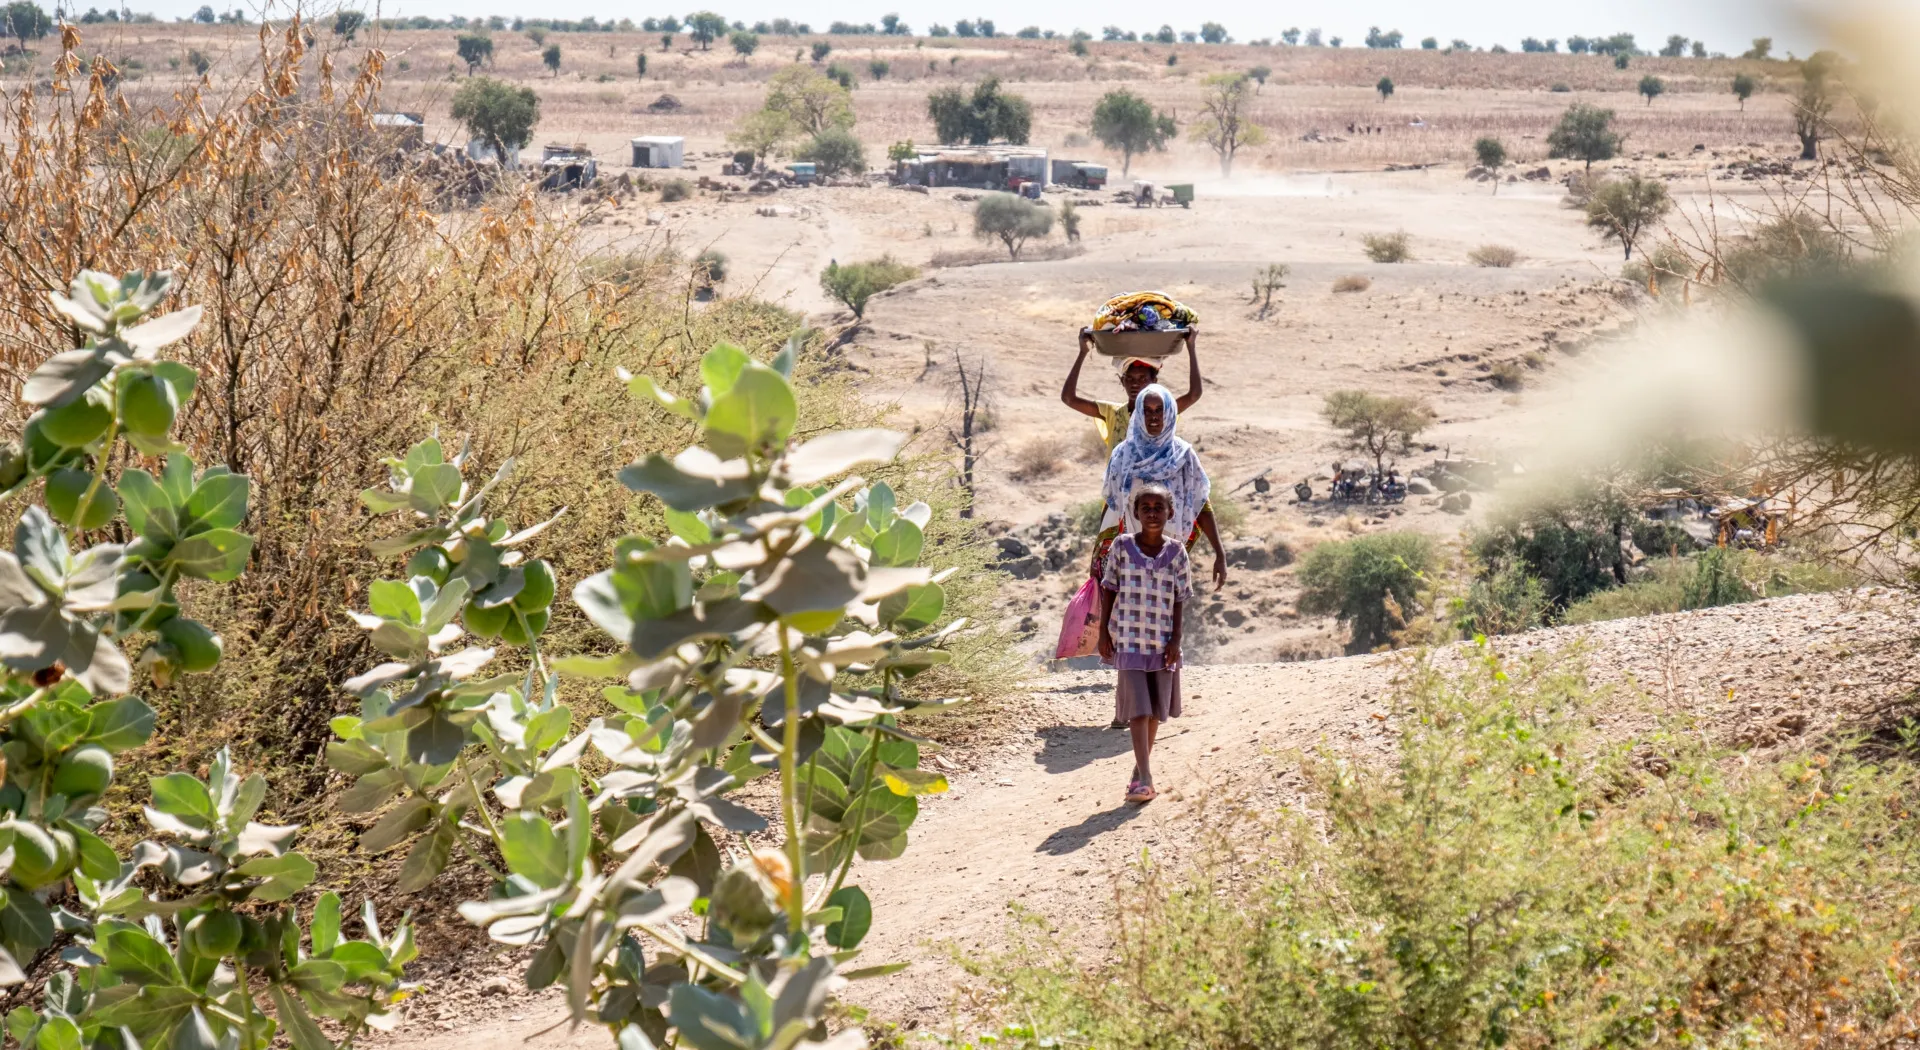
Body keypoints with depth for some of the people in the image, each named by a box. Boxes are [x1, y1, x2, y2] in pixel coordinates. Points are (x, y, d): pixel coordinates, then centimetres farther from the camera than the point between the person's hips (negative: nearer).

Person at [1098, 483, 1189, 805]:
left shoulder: (1176, 553, 0)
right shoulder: (1123, 547, -4)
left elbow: (1180, 599, 2)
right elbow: (1109, 589, 2)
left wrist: (1176, 639, -4)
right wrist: (1103, 632, -1)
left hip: (1163, 642, 2)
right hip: (1129, 641, -2)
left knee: (1156, 710, 11)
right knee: (1138, 709, -9)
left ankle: (1142, 766, 28)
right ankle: (1145, 778, -13)